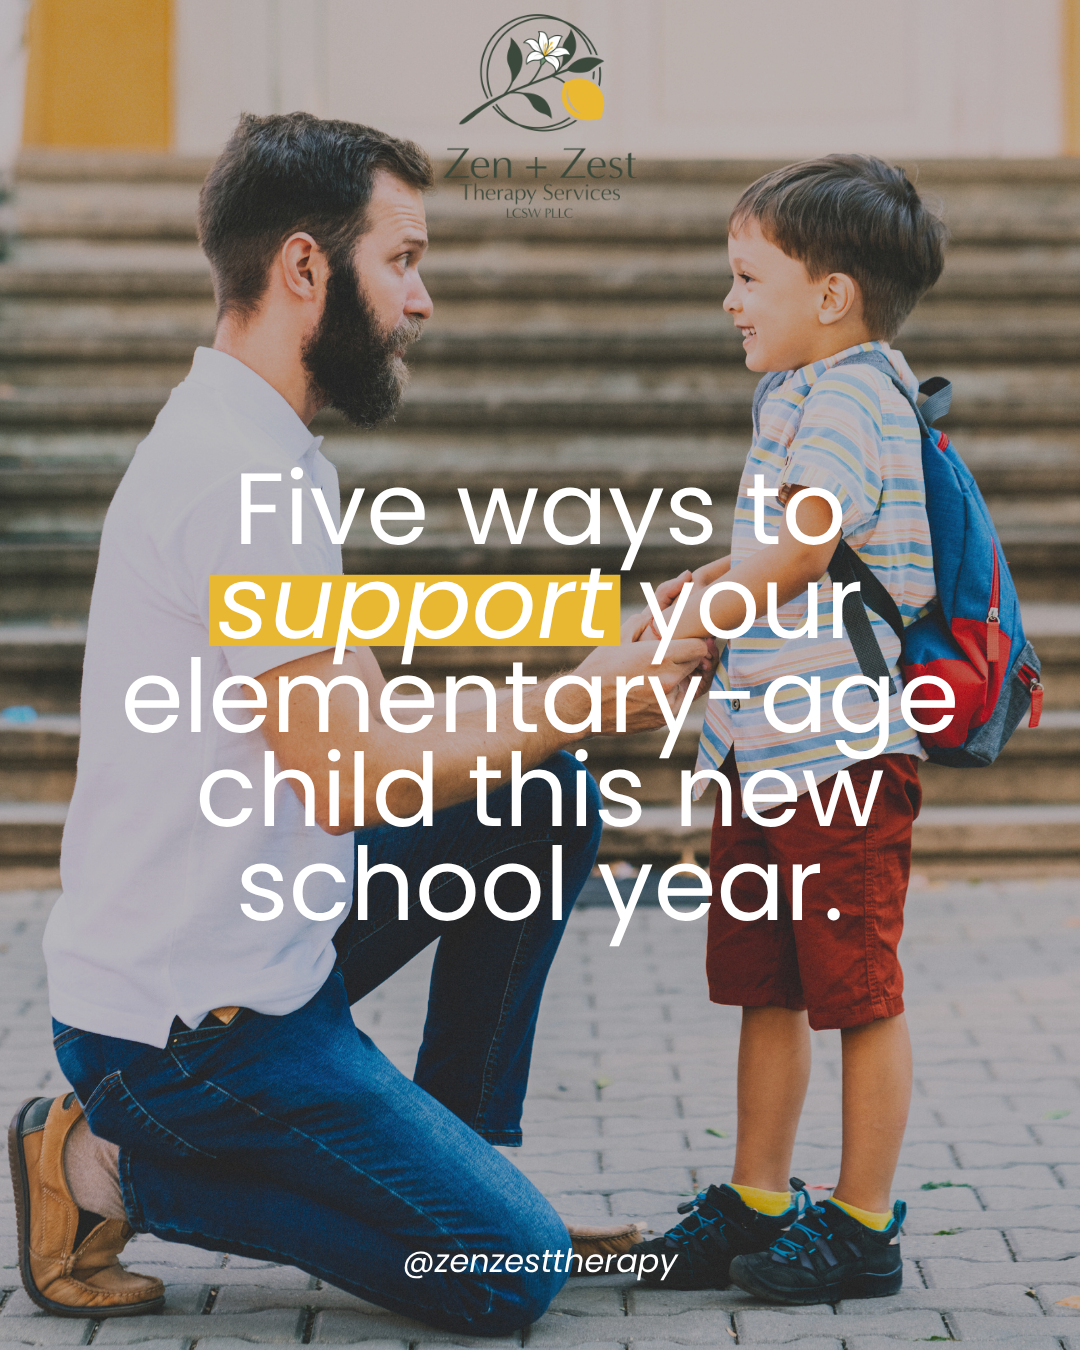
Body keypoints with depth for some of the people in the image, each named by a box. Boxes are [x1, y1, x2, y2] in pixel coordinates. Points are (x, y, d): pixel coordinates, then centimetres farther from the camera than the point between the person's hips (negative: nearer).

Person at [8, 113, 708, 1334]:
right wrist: (569, 708, -10)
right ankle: (116, 1167, -1)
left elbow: (375, 728, 12)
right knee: (510, 1275, -6)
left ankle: (455, 1159, 15)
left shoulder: (252, 452, 11)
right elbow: (351, 777, -23)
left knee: (546, 800, 11)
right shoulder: (238, 477, -22)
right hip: (192, 1018, -10)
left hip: (261, 944, 10)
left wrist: (583, 682, 3)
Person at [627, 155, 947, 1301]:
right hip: (761, 744, 10)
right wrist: (708, 582, 15)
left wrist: (680, 625, -18)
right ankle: (754, 1206, 24)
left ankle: (863, 1227, 8)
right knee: (765, 988, 15)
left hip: (840, 748, -10)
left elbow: (802, 550, -22)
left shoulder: (851, 396, -13)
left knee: (859, 993, 0)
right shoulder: (797, 395, 18)